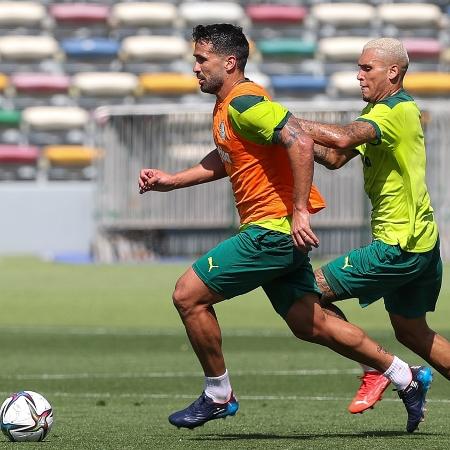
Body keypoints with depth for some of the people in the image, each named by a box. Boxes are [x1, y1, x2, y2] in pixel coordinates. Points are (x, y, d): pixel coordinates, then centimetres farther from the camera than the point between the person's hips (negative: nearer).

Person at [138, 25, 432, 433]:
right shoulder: (224, 107, 15)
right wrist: (171, 180, 25)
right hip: (278, 232, 10)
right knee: (309, 324, 11)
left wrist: (299, 211, -27)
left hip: (274, 229, -10)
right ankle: (407, 379, 18)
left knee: (188, 294, -7)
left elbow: (301, 143, -27)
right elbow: (223, 160, 32)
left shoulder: (244, 103, -17)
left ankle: (218, 396, 5)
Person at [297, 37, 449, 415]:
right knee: (411, 331, 19)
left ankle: (375, 369, 1)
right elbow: (336, 158, 14)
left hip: (399, 247, -10)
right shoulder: (378, 112, 15)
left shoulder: (396, 110, -17)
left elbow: (342, 138, -34)